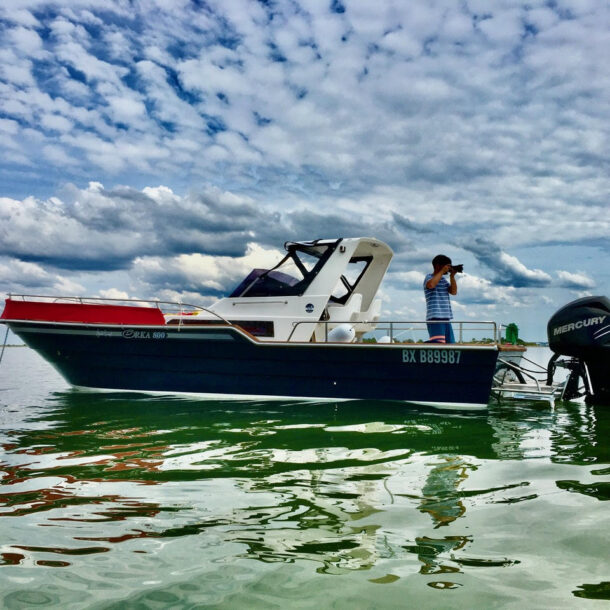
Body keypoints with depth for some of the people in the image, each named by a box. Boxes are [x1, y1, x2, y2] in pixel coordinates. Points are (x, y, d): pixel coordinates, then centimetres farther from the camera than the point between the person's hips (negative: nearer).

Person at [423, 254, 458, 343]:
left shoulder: (443, 279, 22)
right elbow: (431, 284, -24)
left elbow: (454, 292, 13)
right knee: (438, 343, -21)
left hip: (446, 318, 8)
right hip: (435, 318, -8)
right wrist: (442, 271, -13)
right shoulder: (429, 277, 0)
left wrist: (452, 276, 5)